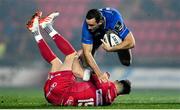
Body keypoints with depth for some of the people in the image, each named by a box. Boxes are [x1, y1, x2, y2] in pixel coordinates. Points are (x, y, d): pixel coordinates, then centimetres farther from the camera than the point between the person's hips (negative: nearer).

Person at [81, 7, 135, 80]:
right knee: (86, 64, -15)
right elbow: (87, 52, -37)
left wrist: (110, 49, -40)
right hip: (97, 36, 0)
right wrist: (99, 74, -44)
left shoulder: (114, 19, -44)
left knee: (126, 62, -14)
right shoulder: (87, 25, -39)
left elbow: (131, 43, -39)